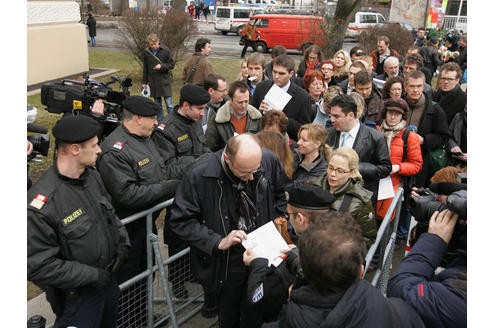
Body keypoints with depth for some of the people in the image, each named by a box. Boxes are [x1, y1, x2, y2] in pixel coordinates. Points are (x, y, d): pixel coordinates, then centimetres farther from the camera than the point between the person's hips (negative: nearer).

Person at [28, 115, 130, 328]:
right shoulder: (41, 204, -29)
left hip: (109, 280, 7)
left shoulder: (92, 175, -5)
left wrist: (122, 241, -2)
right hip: (76, 298, -7)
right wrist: (93, 275, -20)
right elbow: (38, 266, -25)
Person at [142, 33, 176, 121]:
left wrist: (162, 66, -19)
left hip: (165, 81, -4)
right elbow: (145, 69, 11)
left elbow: (172, 64, -3)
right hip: (153, 82, 4)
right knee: (157, 104, 12)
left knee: (169, 104, -6)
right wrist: (144, 82, 11)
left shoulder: (166, 50, -8)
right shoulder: (146, 52, 2)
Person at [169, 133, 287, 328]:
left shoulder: (269, 160, -14)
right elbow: (180, 220, -16)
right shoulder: (200, 174, -23)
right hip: (225, 265, -2)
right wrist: (218, 242, -23)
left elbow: (280, 196, 7)